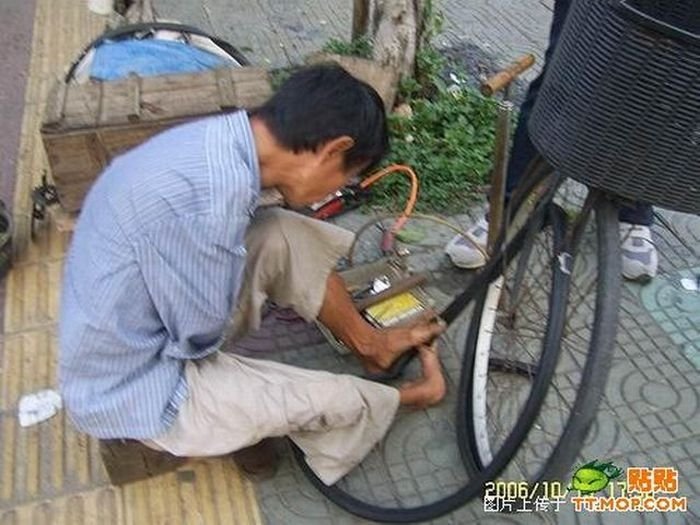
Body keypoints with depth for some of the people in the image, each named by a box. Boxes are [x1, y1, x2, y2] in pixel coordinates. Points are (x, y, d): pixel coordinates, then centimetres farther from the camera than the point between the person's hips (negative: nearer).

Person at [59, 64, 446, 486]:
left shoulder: (217, 139, -6)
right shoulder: (214, 191, -34)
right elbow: (199, 335, -23)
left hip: (163, 323, 8)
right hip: (139, 394, -8)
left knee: (286, 237, 2)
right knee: (345, 405, -7)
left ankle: (370, 343, 19)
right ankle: (398, 398, 26)